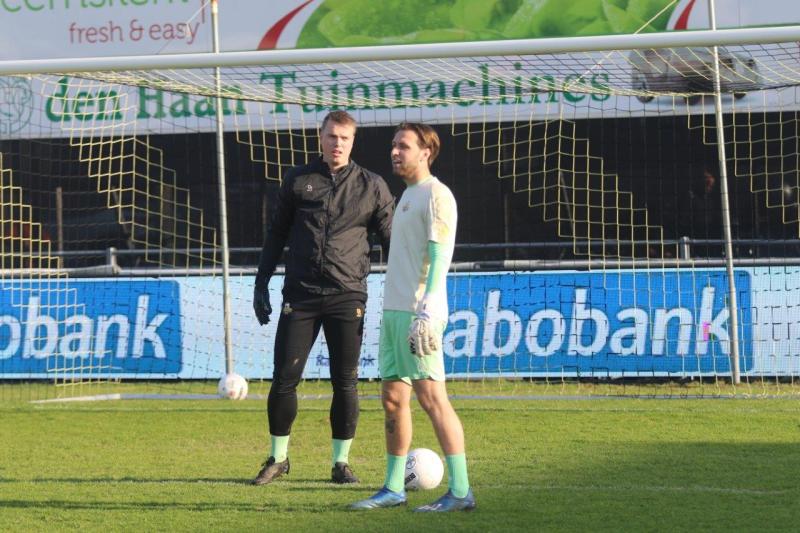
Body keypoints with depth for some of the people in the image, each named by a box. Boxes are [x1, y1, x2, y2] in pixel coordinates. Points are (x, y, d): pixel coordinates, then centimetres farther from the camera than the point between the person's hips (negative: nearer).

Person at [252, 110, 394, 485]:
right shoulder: (298, 181, 8)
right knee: (284, 379, -1)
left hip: (347, 298, -1)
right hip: (300, 296, 1)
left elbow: (391, 241, 8)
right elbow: (276, 234, 15)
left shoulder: (372, 186, 5)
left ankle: (341, 462, 10)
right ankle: (277, 458, 13)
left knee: (345, 383, -1)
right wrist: (261, 283, 10)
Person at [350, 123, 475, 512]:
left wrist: (425, 310, -24)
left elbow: (439, 257, -17)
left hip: (417, 314, -9)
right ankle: (393, 489, 15)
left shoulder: (436, 195, -8)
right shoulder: (408, 195, 20)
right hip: (393, 311, 9)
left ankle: (460, 491, -12)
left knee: (431, 396, -12)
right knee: (393, 399, 10)